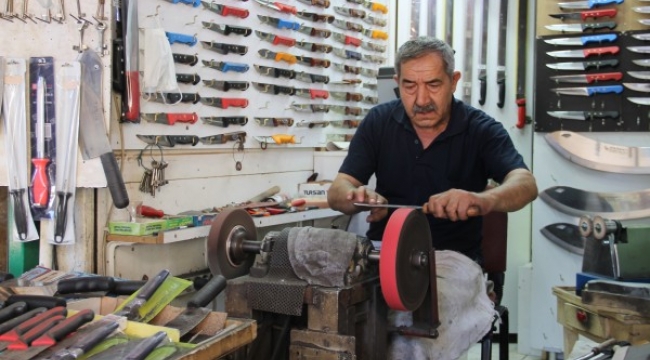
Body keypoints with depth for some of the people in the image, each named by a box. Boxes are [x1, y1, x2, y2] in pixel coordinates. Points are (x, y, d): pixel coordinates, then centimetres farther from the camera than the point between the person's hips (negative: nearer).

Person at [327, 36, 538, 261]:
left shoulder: (482, 129, -6)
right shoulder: (378, 121, 0)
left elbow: (525, 184, -20)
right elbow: (338, 190, -4)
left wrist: (484, 200, -43)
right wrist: (359, 197, -29)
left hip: (455, 257, 0)